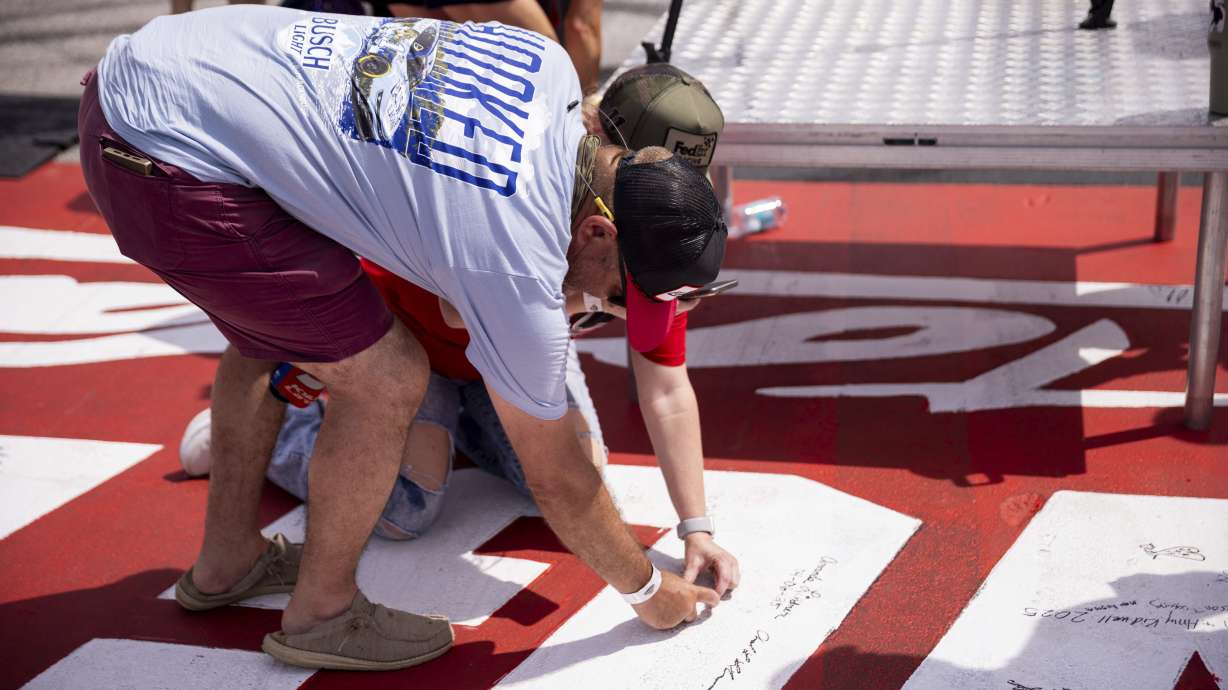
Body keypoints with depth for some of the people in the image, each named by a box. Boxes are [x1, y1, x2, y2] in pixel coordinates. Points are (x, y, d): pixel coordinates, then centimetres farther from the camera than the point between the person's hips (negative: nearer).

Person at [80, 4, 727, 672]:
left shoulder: (552, 63, 1)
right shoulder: (517, 268, -17)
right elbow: (555, 479, -3)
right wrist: (649, 590, 13)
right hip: (168, 163, -10)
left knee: (267, 329, 28)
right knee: (386, 379, -4)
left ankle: (224, 560, 44)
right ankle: (321, 612, 18)